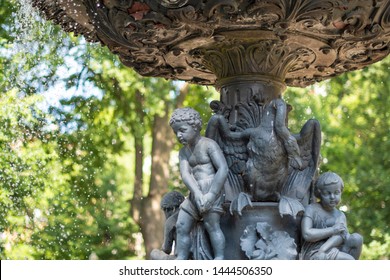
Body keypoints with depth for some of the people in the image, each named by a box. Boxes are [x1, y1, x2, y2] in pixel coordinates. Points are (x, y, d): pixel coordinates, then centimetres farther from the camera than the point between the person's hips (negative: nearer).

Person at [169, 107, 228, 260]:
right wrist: (197, 194, -21)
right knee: (181, 226, 5)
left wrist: (211, 195, -22)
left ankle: (219, 260, -11)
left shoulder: (209, 145, -5)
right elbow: (185, 174, -2)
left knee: (211, 224, -13)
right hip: (194, 193, 8)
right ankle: (180, 260, 8)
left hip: (211, 189, -7)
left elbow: (223, 169, -15)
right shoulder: (184, 152, 15)